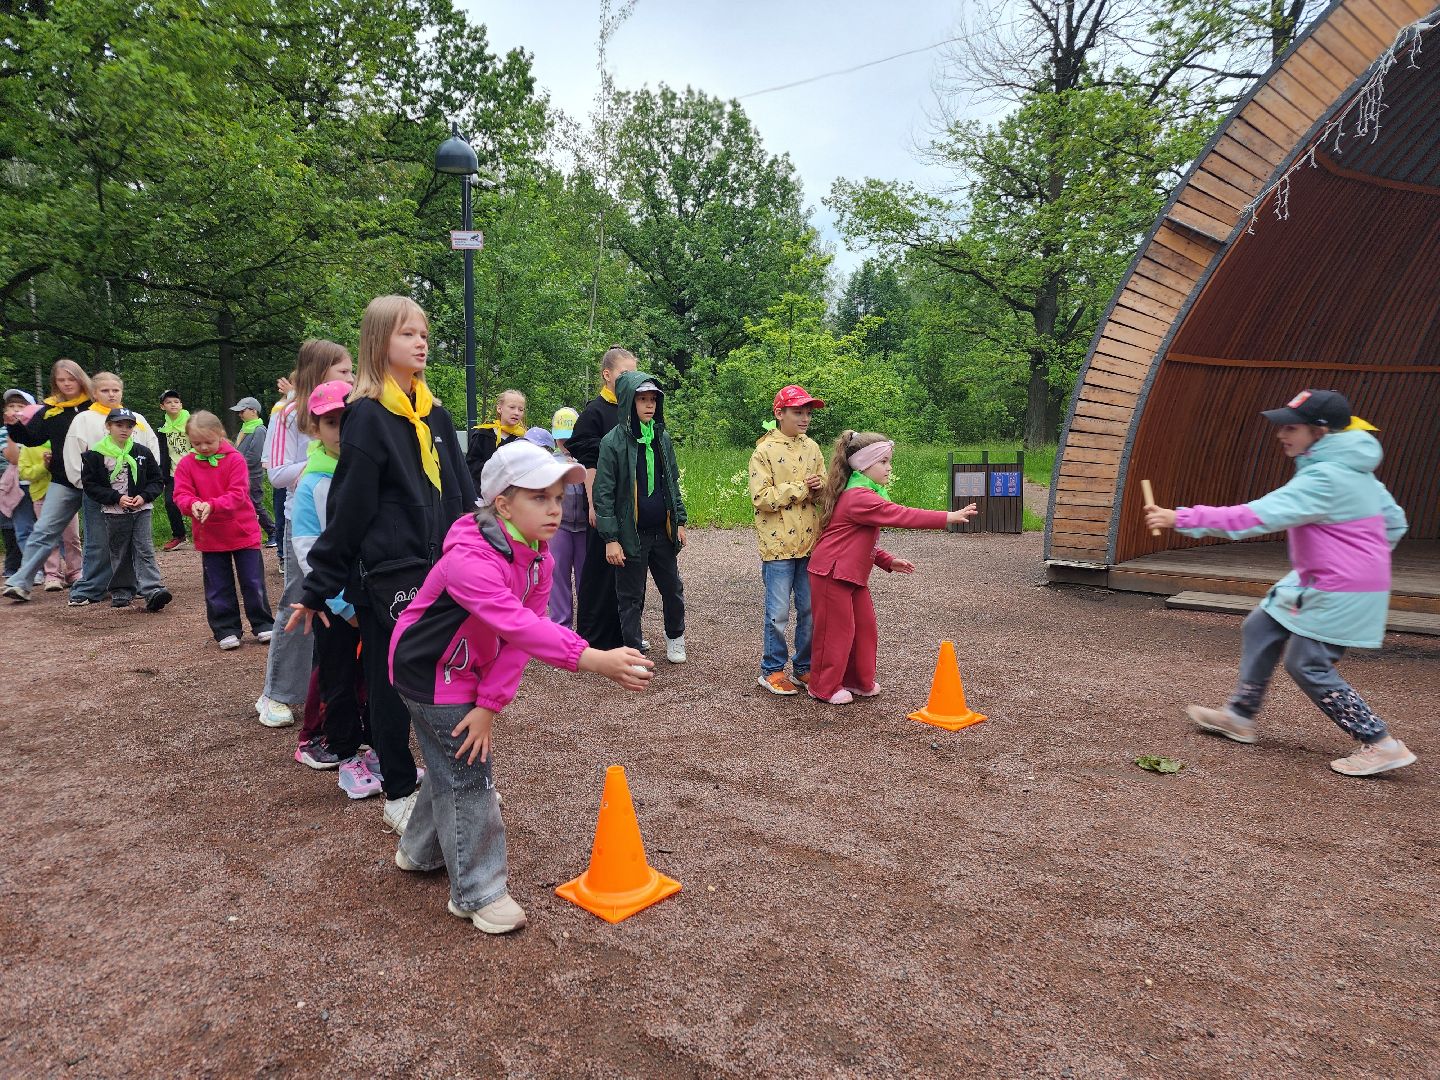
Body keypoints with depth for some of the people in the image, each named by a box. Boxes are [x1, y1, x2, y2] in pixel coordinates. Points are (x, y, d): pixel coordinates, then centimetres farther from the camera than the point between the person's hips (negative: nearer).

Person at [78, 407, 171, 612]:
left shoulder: (143, 452, 3)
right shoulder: (96, 454, -3)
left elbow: (157, 480, 7)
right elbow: (90, 484, -2)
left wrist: (144, 496, -10)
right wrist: (117, 498, -12)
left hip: (141, 510, 0)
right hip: (114, 512, 0)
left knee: (144, 550, -6)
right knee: (119, 553, 9)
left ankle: (152, 590, -14)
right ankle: (122, 591, 19)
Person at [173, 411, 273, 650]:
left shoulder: (234, 459, -10)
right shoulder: (186, 464, -1)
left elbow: (238, 494, -16)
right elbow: (181, 494, -6)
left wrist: (212, 505, -30)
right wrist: (193, 504, -28)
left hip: (243, 532, -2)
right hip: (209, 536, 3)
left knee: (253, 581, 5)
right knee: (218, 587, 8)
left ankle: (263, 624, 18)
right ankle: (226, 630, 18)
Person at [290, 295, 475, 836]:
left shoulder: (436, 416, 10)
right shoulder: (368, 417, -9)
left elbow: (462, 495, 14)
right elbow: (349, 509, -10)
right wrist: (318, 588, -8)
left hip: (441, 569, 6)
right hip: (389, 575, -5)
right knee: (392, 683, 7)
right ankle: (399, 793, 23)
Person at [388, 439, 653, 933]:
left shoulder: (538, 560, -8)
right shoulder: (470, 560, -35)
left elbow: (517, 643, -11)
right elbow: (520, 628, -48)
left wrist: (489, 704, -17)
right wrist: (597, 660, -56)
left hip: (469, 670, 8)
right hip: (429, 671, -8)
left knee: (456, 761, 20)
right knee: (468, 772, -4)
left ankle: (420, 851, 43)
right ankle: (477, 892, 9)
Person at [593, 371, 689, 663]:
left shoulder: (663, 438, 6)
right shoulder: (613, 442, -10)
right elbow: (603, 493, -10)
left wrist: (680, 521, 11)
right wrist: (611, 539, -13)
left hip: (662, 532, 5)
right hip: (631, 534, -4)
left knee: (673, 588, 14)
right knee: (631, 595, 6)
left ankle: (675, 637, 36)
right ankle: (634, 649, 21)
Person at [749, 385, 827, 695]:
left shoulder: (812, 448, 10)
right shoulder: (764, 451, -7)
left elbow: (825, 490, 14)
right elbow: (761, 498, -16)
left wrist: (819, 488, -9)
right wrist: (801, 488, -14)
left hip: (810, 543, 5)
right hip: (778, 545, -5)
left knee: (810, 609, 11)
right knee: (778, 612, 1)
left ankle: (804, 666, 25)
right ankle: (772, 670, 16)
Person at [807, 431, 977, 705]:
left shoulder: (863, 495, 13)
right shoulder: (860, 498, -22)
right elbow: (903, 516, -28)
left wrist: (888, 561, 11)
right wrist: (949, 517, -27)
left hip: (854, 574, 10)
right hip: (832, 573, -10)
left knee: (864, 627, 14)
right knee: (837, 629, 0)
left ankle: (859, 681, 28)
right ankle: (824, 687, 15)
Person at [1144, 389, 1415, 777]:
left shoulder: (1326, 479, -24)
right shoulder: (1352, 468, 8)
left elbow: (1258, 516, -32)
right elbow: (1395, 522, 15)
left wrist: (1181, 519, -34)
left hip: (1341, 593, -10)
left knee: (1308, 666, -2)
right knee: (1259, 629, 12)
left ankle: (1383, 746, 10)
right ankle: (1239, 717, 23)